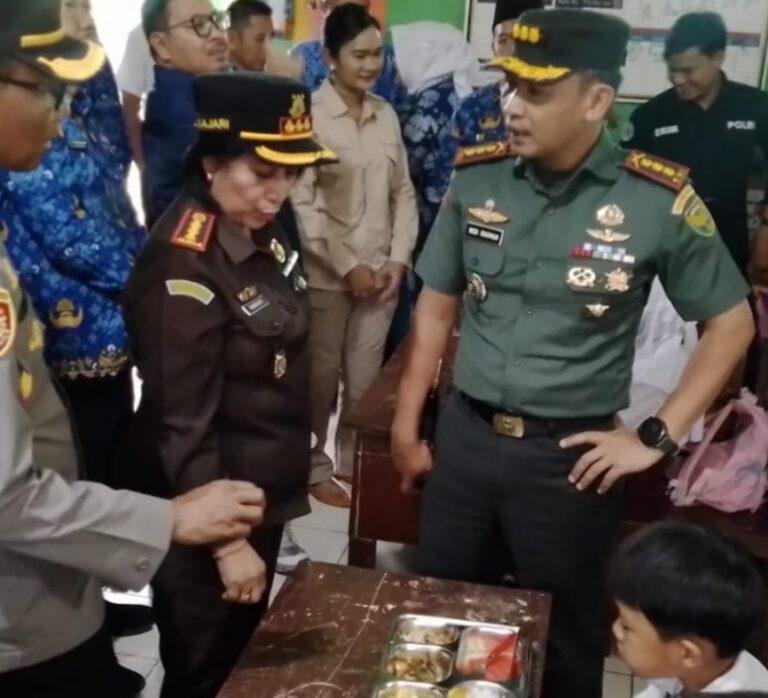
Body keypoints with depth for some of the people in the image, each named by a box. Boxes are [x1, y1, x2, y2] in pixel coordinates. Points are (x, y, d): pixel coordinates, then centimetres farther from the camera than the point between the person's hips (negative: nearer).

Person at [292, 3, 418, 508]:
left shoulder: (386, 114, 6)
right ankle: (315, 468, 27)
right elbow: (301, 204, -13)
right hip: (325, 276, -4)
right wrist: (348, 268, -13)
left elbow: (404, 192, 9)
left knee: (365, 378, 13)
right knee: (320, 379, 9)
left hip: (381, 272, 5)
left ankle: (355, 464, 30)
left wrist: (399, 259, -2)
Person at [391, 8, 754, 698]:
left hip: (568, 454, -3)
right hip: (464, 436, 3)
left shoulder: (659, 199, -12)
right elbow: (437, 306, 7)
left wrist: (657, 436, -6)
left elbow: (731, 322, -1)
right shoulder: (475, 177, -3)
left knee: (563, 638, 15)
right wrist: (406, 426, 9)